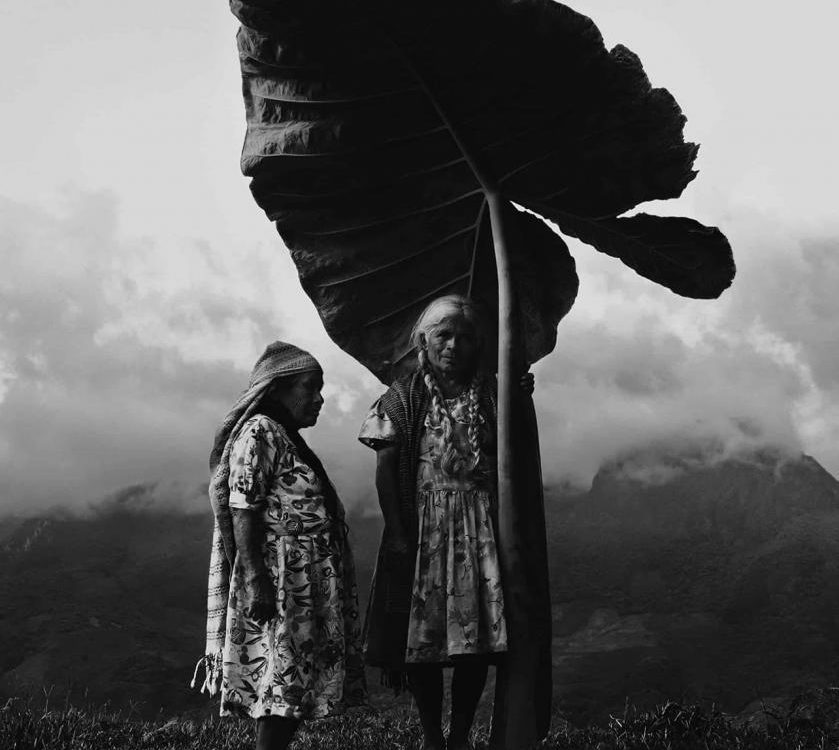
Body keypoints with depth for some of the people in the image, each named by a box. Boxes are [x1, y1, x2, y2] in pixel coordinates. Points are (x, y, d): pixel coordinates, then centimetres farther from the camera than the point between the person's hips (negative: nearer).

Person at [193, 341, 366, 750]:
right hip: (279, 583, -10)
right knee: (284, 684, -10)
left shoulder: (287, 438, 21)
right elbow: (241, 509, -16)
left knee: (293, 688, 8)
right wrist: (255, 581, -22)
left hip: (304, 588, 10)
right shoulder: (259, 432, -8)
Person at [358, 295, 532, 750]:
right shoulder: (403, 397, 2)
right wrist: (399, 533, -9)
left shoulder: (491, 394, 9)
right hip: (421, 528, -2)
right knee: (423, 636, 0)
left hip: (481, 529, 2)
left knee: (480, 635, 1)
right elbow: (385, 471, -1)